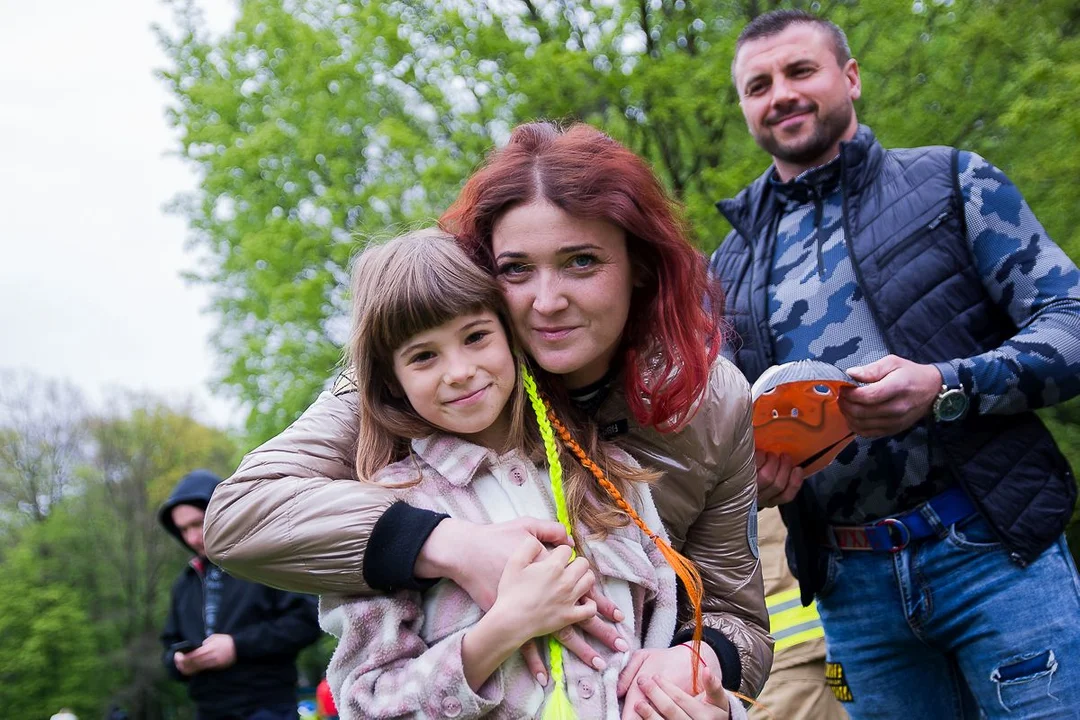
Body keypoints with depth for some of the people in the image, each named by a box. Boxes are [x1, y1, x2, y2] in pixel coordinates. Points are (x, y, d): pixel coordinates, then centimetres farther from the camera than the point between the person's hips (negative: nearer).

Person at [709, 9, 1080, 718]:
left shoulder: (951, 182, 4)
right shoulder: (733, 265, 13)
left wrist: (945, 387, -21)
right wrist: (752, 466, -6)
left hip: (994, 553, -3)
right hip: (850, 582, 3)